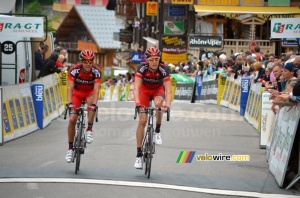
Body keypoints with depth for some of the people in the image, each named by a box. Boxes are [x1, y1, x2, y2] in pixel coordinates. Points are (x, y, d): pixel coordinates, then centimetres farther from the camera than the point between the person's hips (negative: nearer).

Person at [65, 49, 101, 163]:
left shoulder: (96, 72, -25)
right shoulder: (74, 70, -26)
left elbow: (96, 90, -33)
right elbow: (70, 88, -32)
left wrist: (94, 104, -47)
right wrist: (69, 103, -46)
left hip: (90, 93, 0)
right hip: (77, 93, 0)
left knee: (91, 102, -37)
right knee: (72, 119, -12)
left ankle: (89, 130, -24)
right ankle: (70, 148, 0)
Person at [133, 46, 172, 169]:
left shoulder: (163, 70, -30)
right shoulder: (142, 68, -30)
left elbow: (168, 90, -35)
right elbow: (136, 87, -37)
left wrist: (167, 106, -51)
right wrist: (138, 104, -52)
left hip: (158, 89, 0)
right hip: (145, 89, 0)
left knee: (158, 103, -36)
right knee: (142, 121, -11)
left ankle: (157, 131, -11)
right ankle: (139, 155, -6)